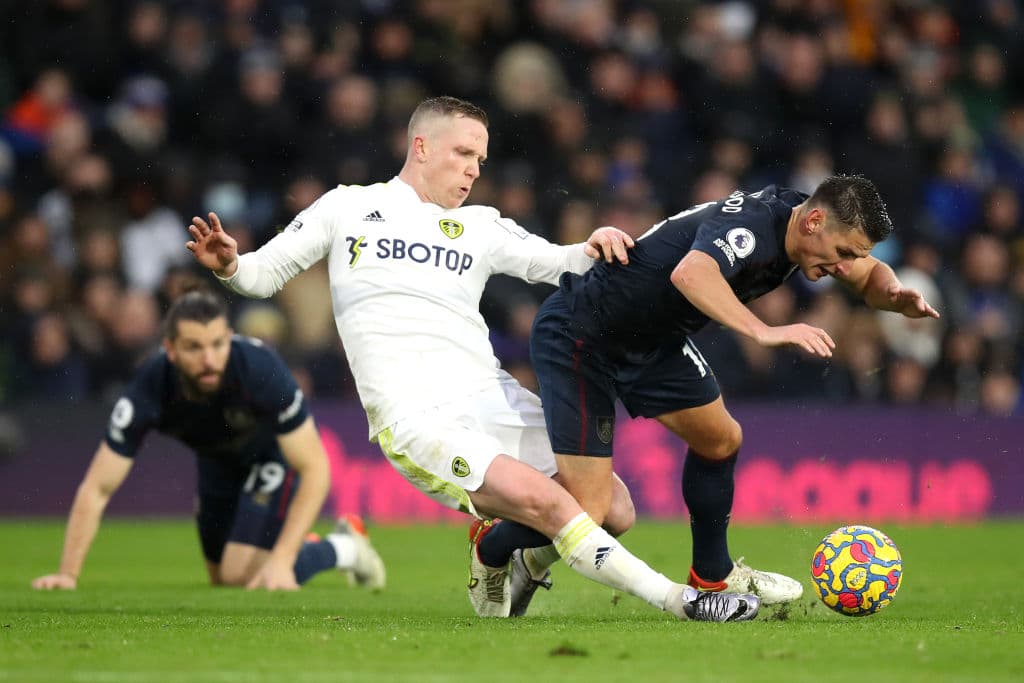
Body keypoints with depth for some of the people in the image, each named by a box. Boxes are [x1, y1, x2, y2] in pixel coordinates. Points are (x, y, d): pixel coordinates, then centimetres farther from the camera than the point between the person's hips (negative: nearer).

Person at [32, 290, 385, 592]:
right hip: (216, 460, 4)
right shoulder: (150, 389, -34)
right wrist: (68, 574, -32)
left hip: (273, 453, -4)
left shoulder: (261, 370, -40)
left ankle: (343, 548, 8)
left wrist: (280, 561, -37)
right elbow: (95, 490, -25)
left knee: (243, 576, -19)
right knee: (222, 580, 17)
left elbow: (314, 469, -31)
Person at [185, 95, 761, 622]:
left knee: (616, 512, -2)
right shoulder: (347, 207, 11)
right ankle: (675, 599, -23)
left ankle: (497, 546, 23)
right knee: (543, 499, -27)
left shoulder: (481, 227, 18)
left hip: (492, 399, 5)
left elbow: (552, 264, 7)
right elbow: (265, 274, 13)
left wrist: (594, 248, -15)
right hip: (416, 419, -5)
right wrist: (229, 265, -9)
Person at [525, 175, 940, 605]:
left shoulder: (795, 225, -3)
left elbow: (870, 275, 13)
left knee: (721, 441, 18)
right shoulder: (751, 226, -31)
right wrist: (765, 332, -58)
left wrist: (893, 294, -10)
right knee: (585, 513, -15)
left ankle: (712, 574, 38)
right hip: (578, 338, -10)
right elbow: (690, 273, -52)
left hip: (652, 339, 10)